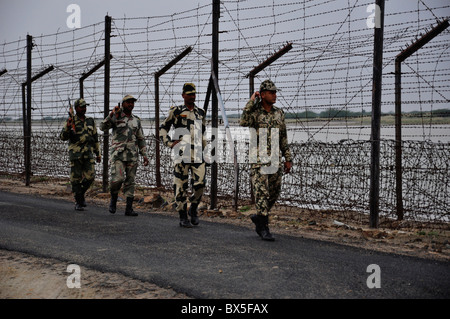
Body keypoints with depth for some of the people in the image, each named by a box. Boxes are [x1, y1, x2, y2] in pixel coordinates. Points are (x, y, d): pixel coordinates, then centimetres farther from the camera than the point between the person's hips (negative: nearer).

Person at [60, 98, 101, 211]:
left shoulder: (90, 121, 11)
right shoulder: (71, 121, -1)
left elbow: (95, 138, 17)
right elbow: (63, 137, -6)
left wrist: (98, 154, 15)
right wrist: (67, 127, -23)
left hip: (88, 154, 3)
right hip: (75, 153, -3)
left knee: (90, 176, -8)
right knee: (76, 178, -1)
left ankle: (81, 193, 19)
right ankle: (78, 202, 10)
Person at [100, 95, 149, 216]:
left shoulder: (136, 120, 12)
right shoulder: (115, 117, 2)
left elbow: (140, 139, 15)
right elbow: (103, 127, -15)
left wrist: (145, 155, 6)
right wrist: (112, 114, -27)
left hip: (132, 155, 4)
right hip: (118, 154, -4)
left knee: (130, 181, 3)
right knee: (117, 179, -17)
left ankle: (129, 208, 7)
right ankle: (113, 199, 10)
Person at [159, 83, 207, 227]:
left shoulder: (201, 113, 16)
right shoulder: (176, 111, 5)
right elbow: (163, 128, 11)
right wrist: (169, 143, 0)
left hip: (198, 154, 3)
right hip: (181, 154, -3)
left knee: (199, 184, -4)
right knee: (181, 186, -2)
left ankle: (193, 209, 20)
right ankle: (183, 216, 7)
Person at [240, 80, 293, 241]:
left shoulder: (279, 113, 9)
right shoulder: (254, 112, -6)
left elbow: (283, 138, 13)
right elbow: (243, 123, -29)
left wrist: (288, 159, 10)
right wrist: (251, 101, -22)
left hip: (275, 159, 5)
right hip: (258, 159, -5)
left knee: (274, 193, 10)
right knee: (262, 193, -7)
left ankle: (259, 217, 31)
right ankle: (264, 228, -1)